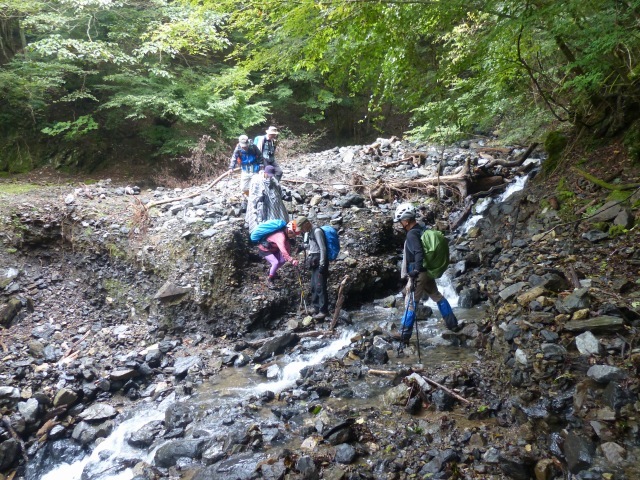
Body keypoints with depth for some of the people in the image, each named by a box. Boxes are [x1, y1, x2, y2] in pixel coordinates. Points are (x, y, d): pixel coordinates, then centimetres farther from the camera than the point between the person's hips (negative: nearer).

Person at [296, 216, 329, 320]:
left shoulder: (317, 231, -14)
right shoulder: (311, 232, 16)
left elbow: (323, 248, -19)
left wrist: (322, 265, -21)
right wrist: (310, 261, 19)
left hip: (320, 262, -10)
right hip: (315, 262, 10)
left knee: (320, 287, -9)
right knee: (314, 286, 14)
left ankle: (323, 310, -4)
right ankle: (316, 308, 24)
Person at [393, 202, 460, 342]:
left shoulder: (412, 234, -18)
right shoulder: (423, 229, 9)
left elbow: (419, 253, -30)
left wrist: (416, 272, -30)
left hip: (418, 274, -9)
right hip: (428, 271, 9)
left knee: (410, 304, -1)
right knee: (438, 297, 23)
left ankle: (404, 335, 5)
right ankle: (453, 324, 31)